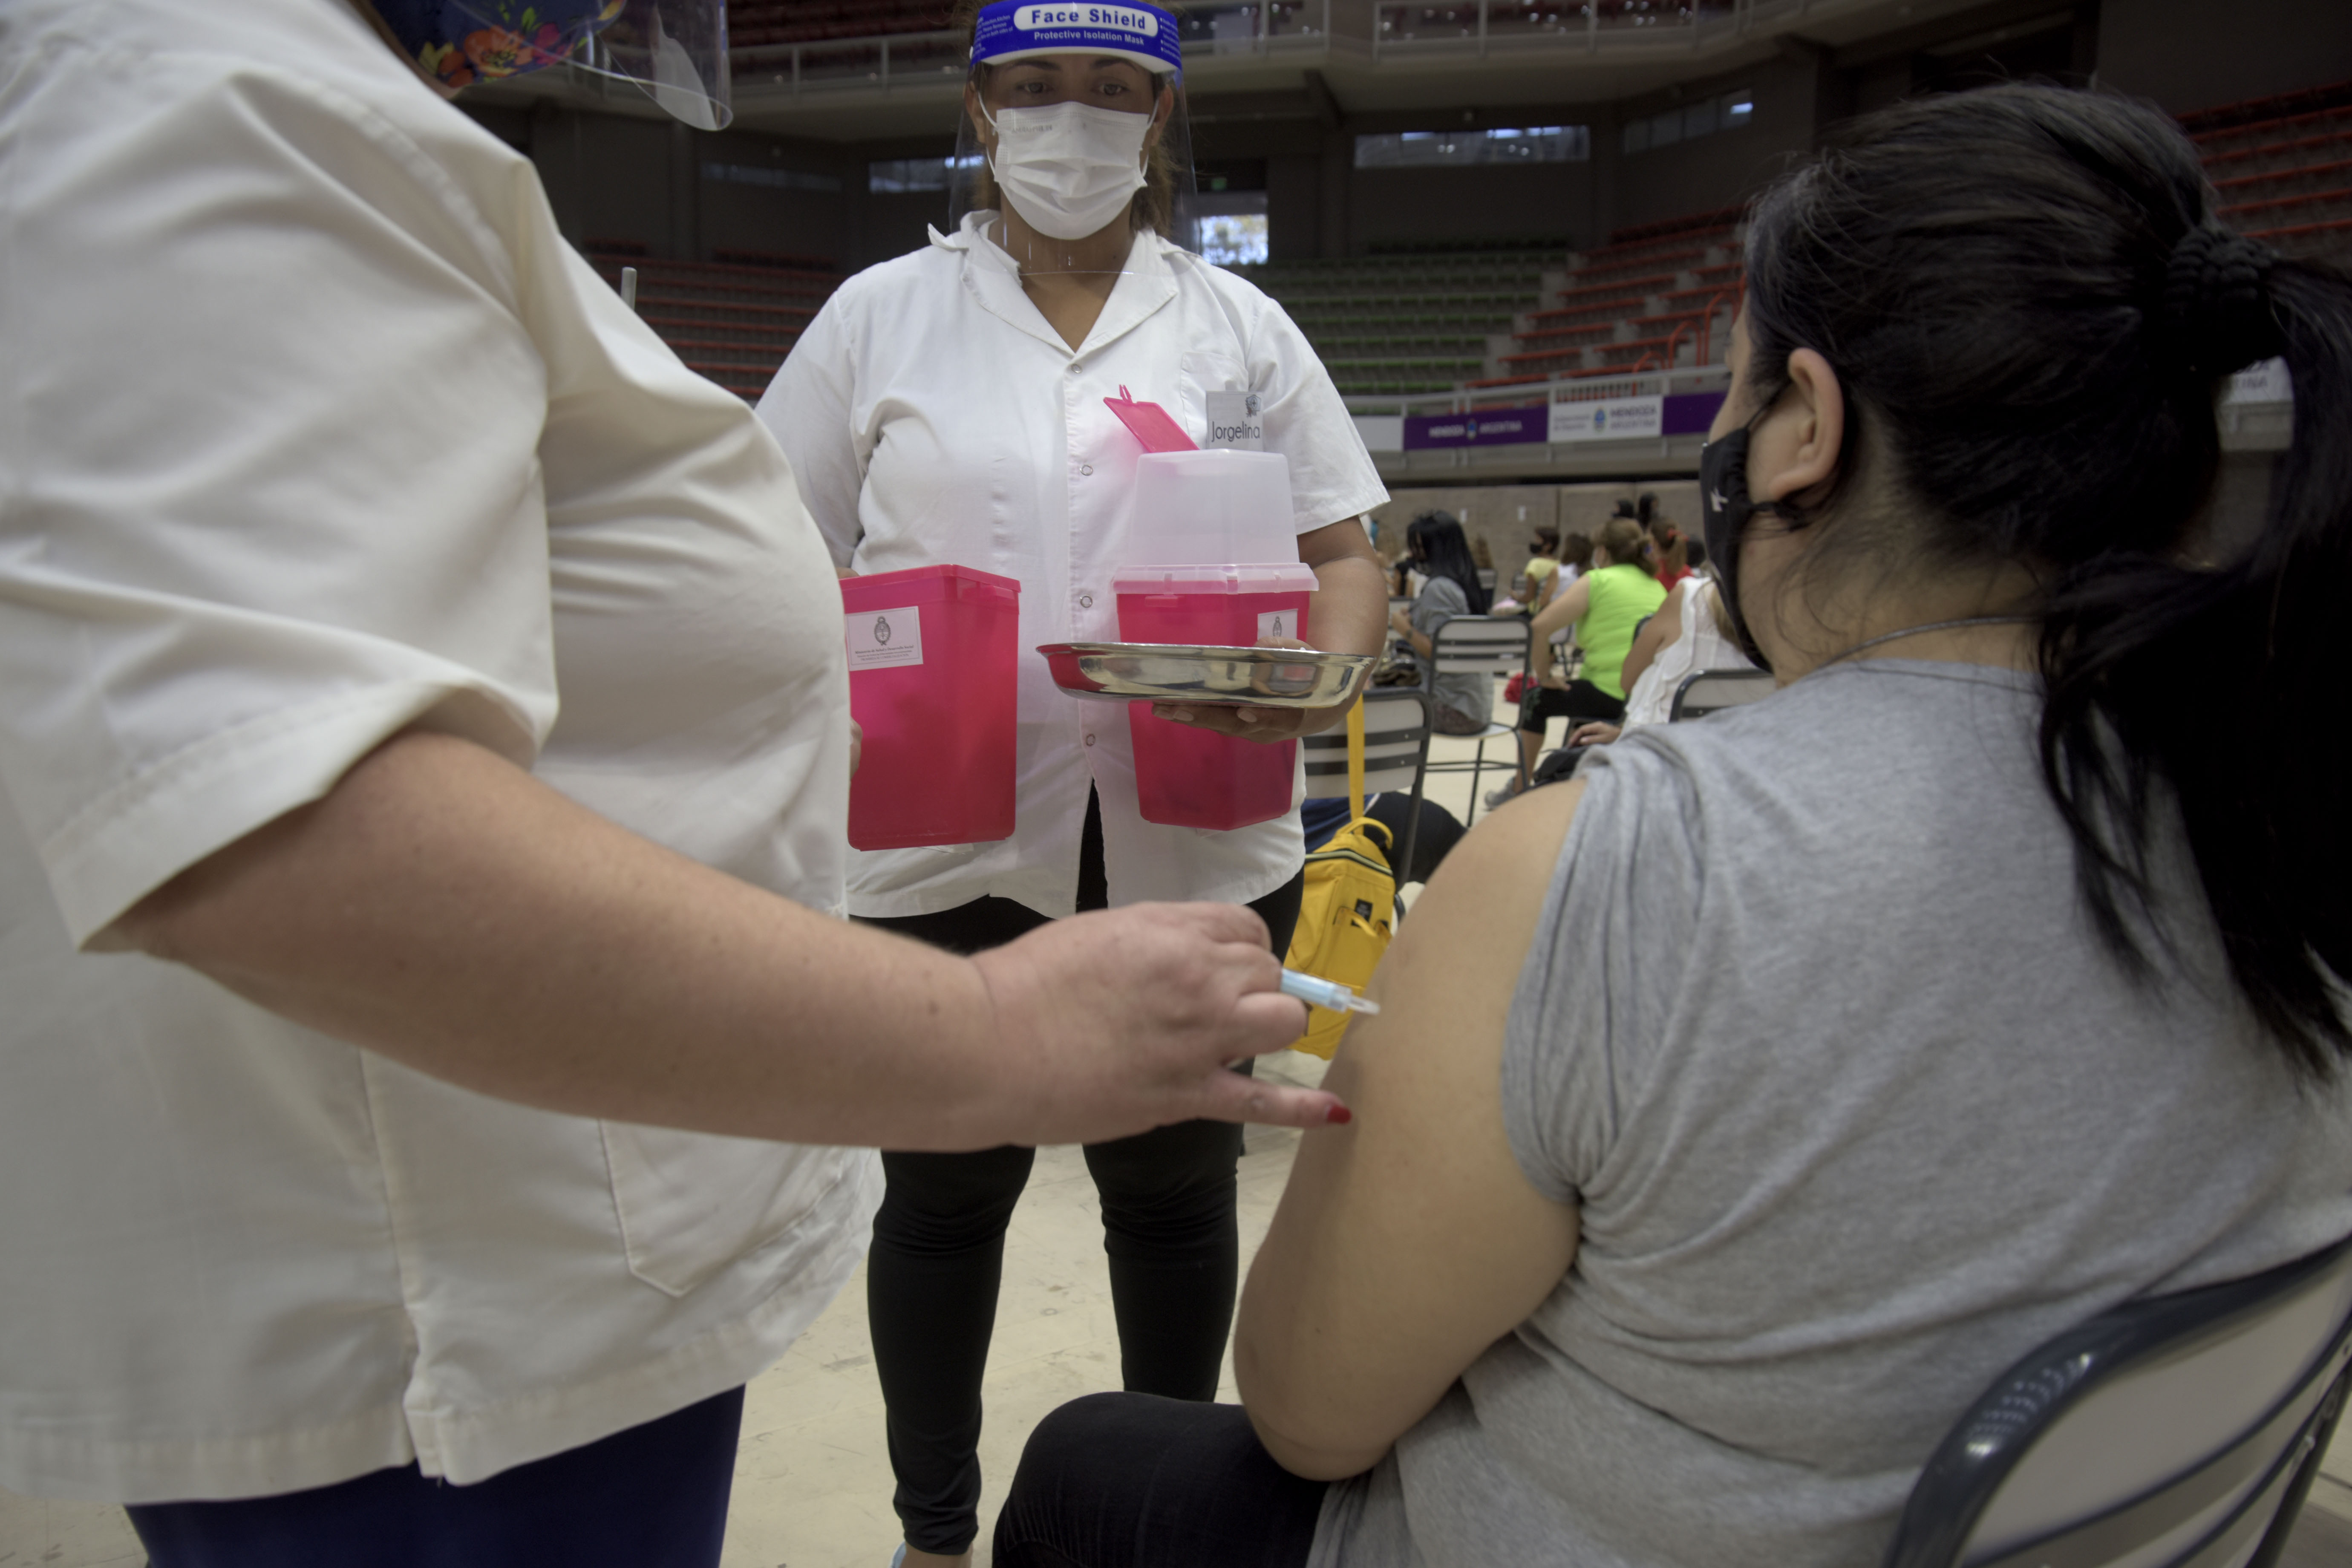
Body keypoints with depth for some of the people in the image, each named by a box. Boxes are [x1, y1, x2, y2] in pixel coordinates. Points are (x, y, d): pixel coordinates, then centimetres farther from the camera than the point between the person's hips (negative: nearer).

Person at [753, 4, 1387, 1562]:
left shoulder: (1240, 324, 11)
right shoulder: (882, 316, 8)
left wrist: (1323, 677, -11)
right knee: (945, 1192, 13)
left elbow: (1345, 555, 10)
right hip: (946, 841, -1)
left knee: (1177, 1186, 15)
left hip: (1197, 842, 1)